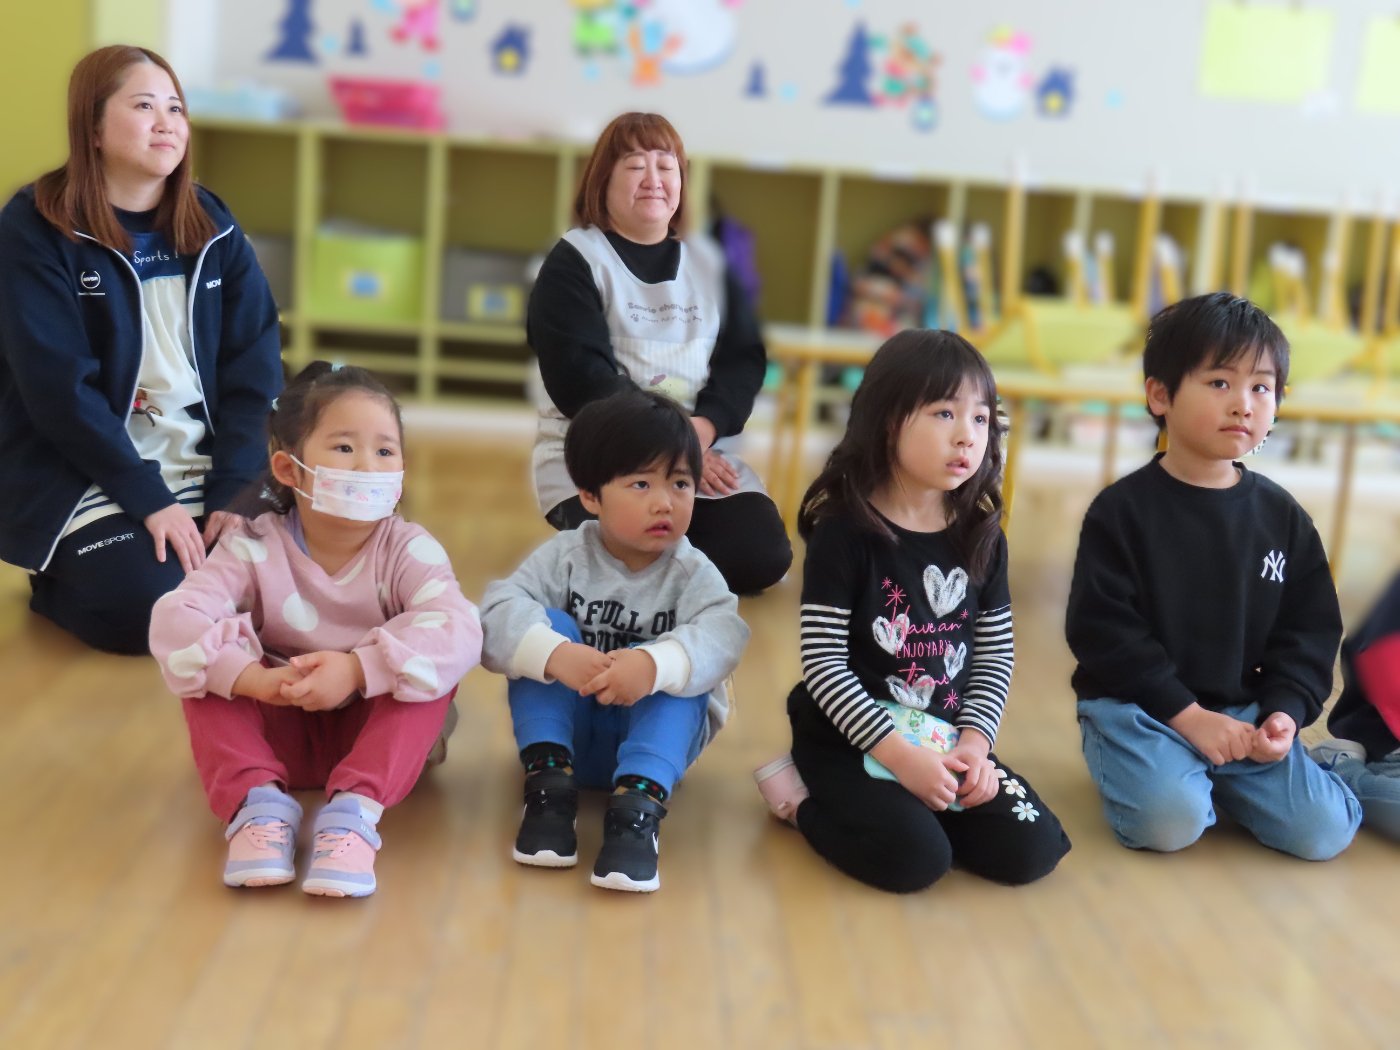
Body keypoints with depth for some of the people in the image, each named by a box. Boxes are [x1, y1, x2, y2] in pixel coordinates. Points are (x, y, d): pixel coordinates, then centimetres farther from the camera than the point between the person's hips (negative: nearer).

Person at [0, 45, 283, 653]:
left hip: (206, 465, 5)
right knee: (149, 608, -24)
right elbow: (60, 387, -16)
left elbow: (254, 364, -1)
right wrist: (149, 497, -21)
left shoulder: (210, 224, 4)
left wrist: (235, 489, -12)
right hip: (83, 475, -5)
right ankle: (55, 581, 10)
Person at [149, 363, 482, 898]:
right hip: (280, 731, 1)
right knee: (208, 670, -22)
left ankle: (354, 810, -37)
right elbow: (174, 620, -27)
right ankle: (258, 801, -31)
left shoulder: (408, 550, -14)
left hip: (375, 731, -1)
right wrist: (253, 678, -43)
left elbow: (459, 632, -33)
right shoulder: (255, 546, -12)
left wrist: (357, 670, -45)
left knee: (431, 665, -28)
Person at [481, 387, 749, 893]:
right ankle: (549, 783, -26)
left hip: (655, 736, 0)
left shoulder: (693, 573, -10)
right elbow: (498, 612, -24)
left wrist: (654, 664, -52)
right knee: (547, 629, -22)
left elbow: (721, 637, -31)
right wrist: (555, 654, -45)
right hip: (567, 730, 1)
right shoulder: (565, 556, -8)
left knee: (677, 667, -28)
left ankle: (637, 806, -40)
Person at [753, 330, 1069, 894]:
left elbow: (996, 657, 6)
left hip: (945, 737, 5)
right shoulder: (845, 533, -14)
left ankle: (903, 803, 11)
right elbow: (823, 663, -17)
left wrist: (974, 741, -10)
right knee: (914, 857, -24)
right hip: (850, 740, -5)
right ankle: (806, 798, 2)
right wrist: (898, 753, -22)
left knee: (1031, 850, -8)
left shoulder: (981, 537, 2)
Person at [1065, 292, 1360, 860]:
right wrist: (1185, 713, -17)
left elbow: (1310, 632, 7)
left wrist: (1285, 711, -10)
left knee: (1322, 831, -11)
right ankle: (1147, 767, 4)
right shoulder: (1122, 510, -9)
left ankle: (1207, 773, 14)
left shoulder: (1284, 517, 4)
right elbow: (1102, 631, -12)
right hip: (1137, 705, -4)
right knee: (1169, 821, -30)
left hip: (1244, 712, 5)